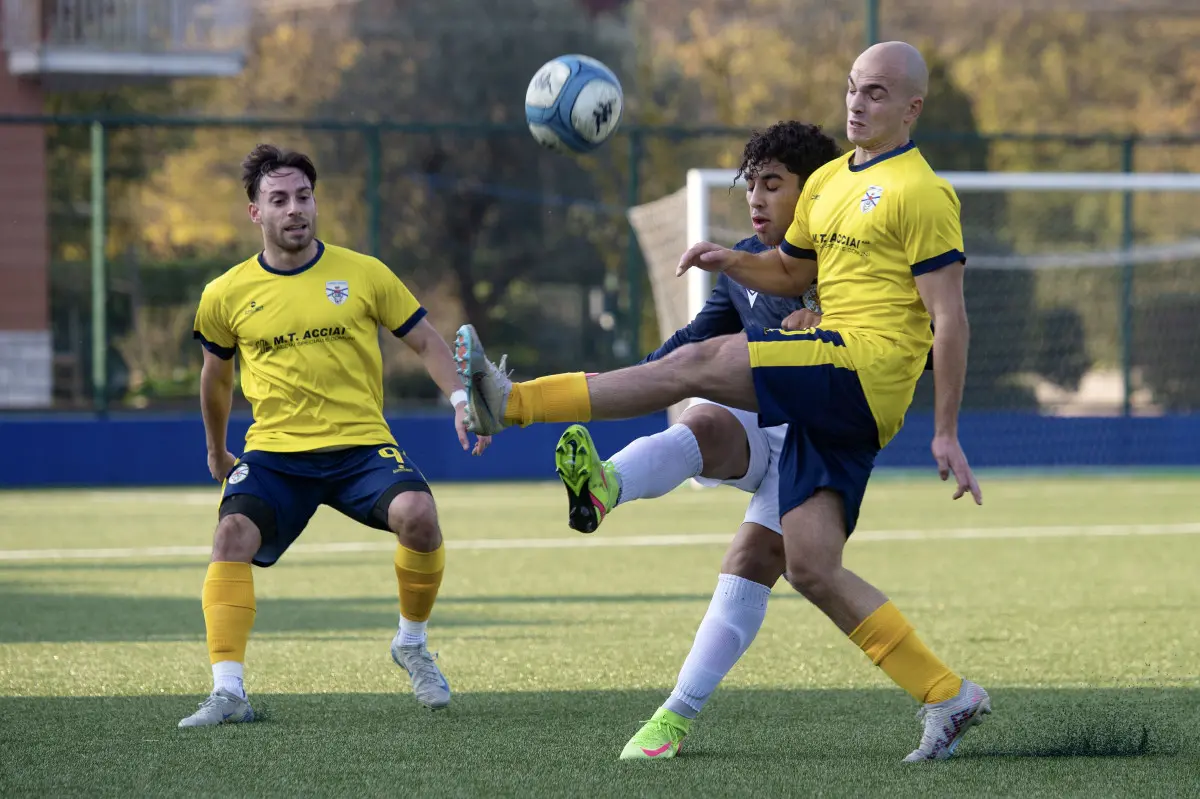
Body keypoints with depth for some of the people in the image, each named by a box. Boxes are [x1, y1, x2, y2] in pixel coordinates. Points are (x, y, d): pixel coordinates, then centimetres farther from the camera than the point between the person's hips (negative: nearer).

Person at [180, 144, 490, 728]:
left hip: (361, 445, -1)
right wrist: (216, 452, 33)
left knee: (416, 514, -28)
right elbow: (215, 374, 24)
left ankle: (412, 646, -1)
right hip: (274, 453, 1)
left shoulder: (362, 274, 2)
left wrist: (460, 401, -6)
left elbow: (425, 342, 10)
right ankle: (228, 691, -26)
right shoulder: (227, 296, 5)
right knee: (233, 532, -27)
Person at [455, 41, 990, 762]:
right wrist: (731, 262, 12)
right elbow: (791, 273, 35)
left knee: (697, 365, -19)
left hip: (865, 367, -9)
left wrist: (947, 433, -13)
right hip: (832, 403, 9)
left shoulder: (921, 193, -4)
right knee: (811, 568, 0)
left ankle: (511, 403, -18)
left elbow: (951, 318, -8)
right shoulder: (828, 182, 22)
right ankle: (949, 698, 4)